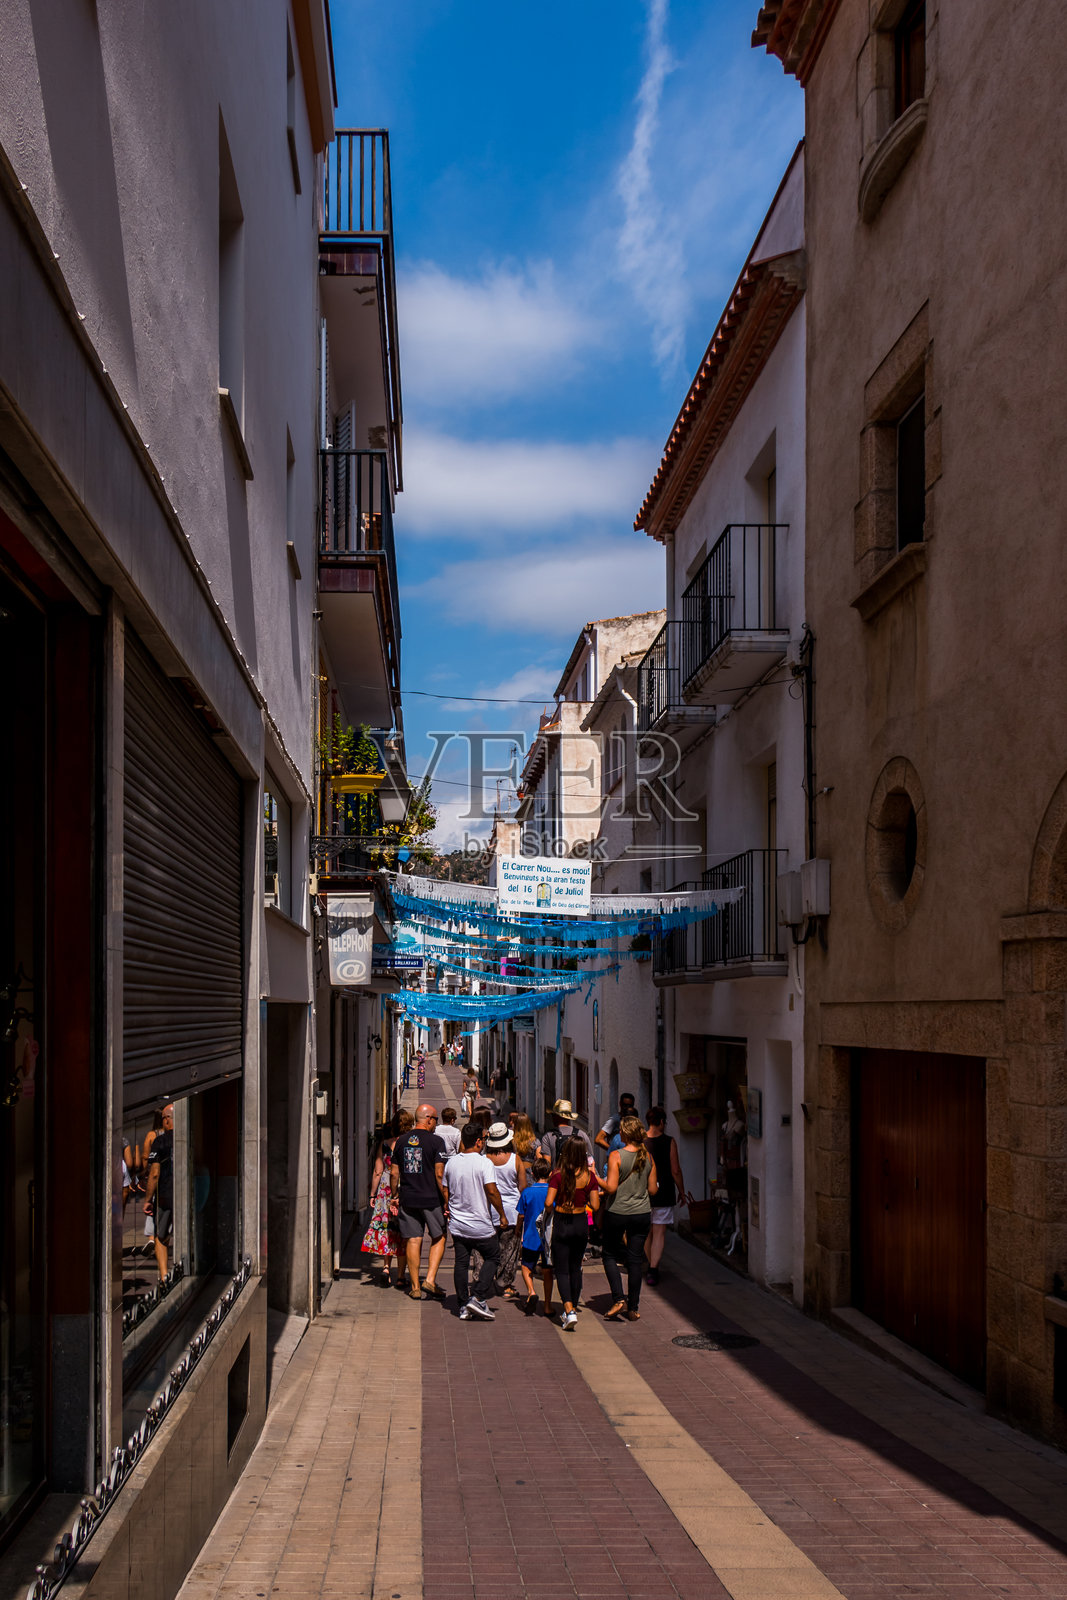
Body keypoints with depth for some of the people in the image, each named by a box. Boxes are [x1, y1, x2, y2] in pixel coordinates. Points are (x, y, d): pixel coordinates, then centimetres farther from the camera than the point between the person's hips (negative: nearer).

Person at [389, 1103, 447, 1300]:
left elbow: (394, 1173, 9)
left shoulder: (401, 1142, 6)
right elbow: (439, 1174, -13)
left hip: (407, 1200, 4)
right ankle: (430, 1280, -1)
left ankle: (415, 1287, 10)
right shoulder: (435, 1141, -8)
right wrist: (446, 1200, -7)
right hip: (431, 1199, -4)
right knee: (439, 1238, 11)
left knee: (413, 1241, 7)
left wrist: (394, 1196, 19)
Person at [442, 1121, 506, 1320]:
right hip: (481, 1225, -5)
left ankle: (464, 1307, 11)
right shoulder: (484, 1163, -14)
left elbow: (445, 1190, 12)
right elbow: (492, 1191, -19)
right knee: (492, 1257, 11)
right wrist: (502, 1214, -8)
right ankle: (478, 1298, -1)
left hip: (457, 1224, 5)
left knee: (461, 1263, 10)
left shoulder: (451, 1162, 4)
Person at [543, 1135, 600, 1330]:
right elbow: (595, 1206, -5)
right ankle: (572, 1309, 26)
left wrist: (551, 1210, 5)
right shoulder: (589, 1176, -6)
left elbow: (548, 1203, -17)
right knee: (575, 1268, 19)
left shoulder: (558, 1175, -14)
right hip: (581, 1224, 3)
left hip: (562, 1223, -3)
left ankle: (569, 1311, -15)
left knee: (561, 1270, 2)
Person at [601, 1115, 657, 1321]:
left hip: (617, 1213, -3)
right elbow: (653, 1190, 4)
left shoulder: (616, 1156, -13)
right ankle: (633, 1308, 12)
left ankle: (618, 1299, -2)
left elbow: (611, 1188, -18)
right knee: (636, 1259, 9)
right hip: (642, 1213, 4)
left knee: (610, 1255, 13)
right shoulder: (648, 1157, 0)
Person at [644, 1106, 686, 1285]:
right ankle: (653, 1270, -11)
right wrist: (681, 1192, 7)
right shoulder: (669, 1142, -8)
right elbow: (675, 1171, -6)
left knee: (647, 1232, 18)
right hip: (664, 1193, -3)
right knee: (659, 1233, -1)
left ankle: (652, 1265, 27)